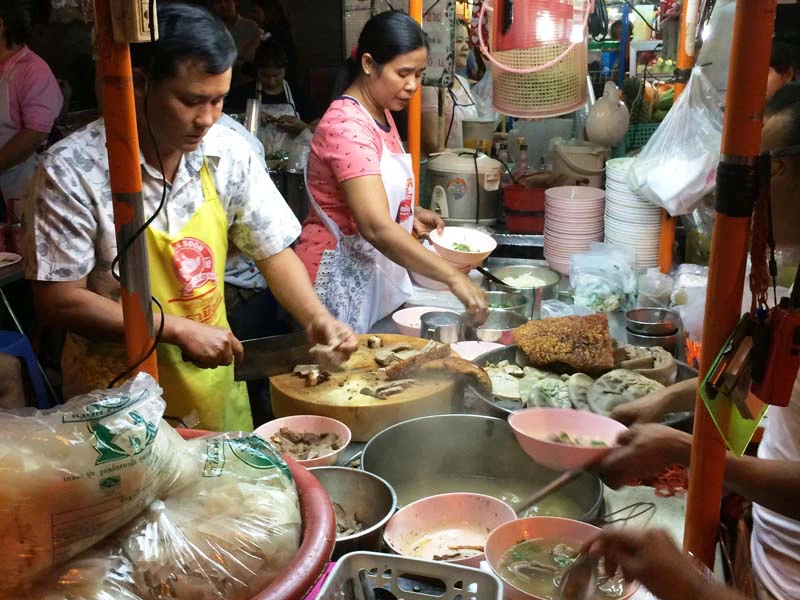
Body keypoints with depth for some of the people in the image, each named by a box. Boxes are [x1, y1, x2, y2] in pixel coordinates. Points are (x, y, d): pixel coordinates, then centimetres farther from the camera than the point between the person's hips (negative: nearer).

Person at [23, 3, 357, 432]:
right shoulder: (71, 171, -18)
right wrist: (178, 329, -20)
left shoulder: (227, 152, -7)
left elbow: (272, 250, 1)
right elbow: (57, 300, -16)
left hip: (214, 384, 5)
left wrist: (316, 318, -15)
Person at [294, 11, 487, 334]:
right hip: (340, 277, -9)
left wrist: (412, 214, 6)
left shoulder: (381, 114, 8)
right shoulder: (346, 125, -22)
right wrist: (454, 278, -33)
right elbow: (377, 228, -32)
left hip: (375, 271, 9)